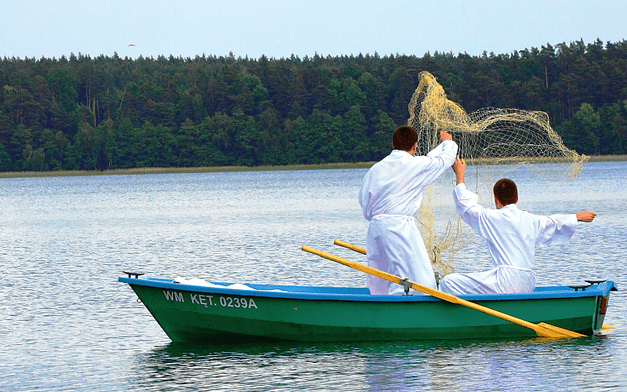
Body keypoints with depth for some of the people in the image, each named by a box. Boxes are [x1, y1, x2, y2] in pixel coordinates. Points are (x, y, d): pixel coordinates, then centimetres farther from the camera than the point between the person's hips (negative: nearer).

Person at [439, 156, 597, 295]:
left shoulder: (492, 218, -5)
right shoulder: (531, 220, 11)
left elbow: (466, 206, 6)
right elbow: (555, 224, 28)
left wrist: (460, 176, 18)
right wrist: (578, 217, 46)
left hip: (506, 283, -7)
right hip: (528, 284, 7)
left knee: (448, 282, -5)